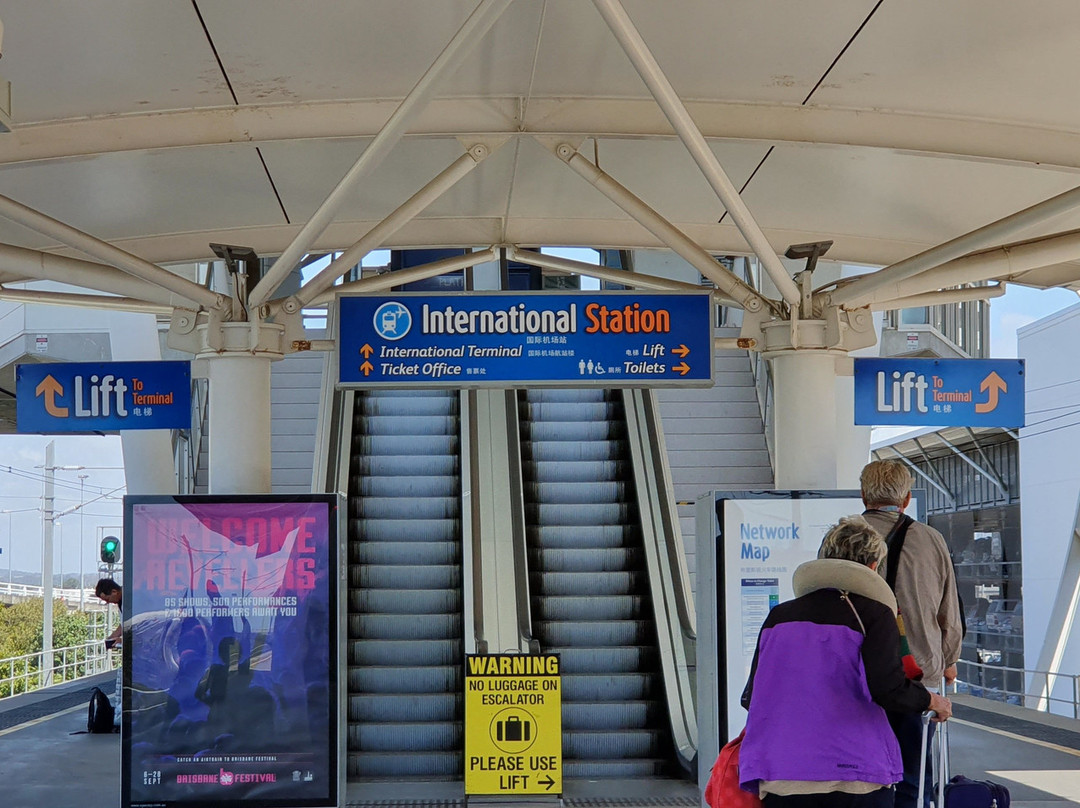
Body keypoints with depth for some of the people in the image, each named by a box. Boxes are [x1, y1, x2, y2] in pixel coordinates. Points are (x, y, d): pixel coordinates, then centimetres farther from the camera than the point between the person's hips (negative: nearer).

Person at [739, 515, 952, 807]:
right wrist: (932, 701, 6)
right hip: (857, 778, -3)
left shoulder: (778, 616, 9)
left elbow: (751, 697, 8)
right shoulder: (874, 614, -2)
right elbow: (888, 689, -14)